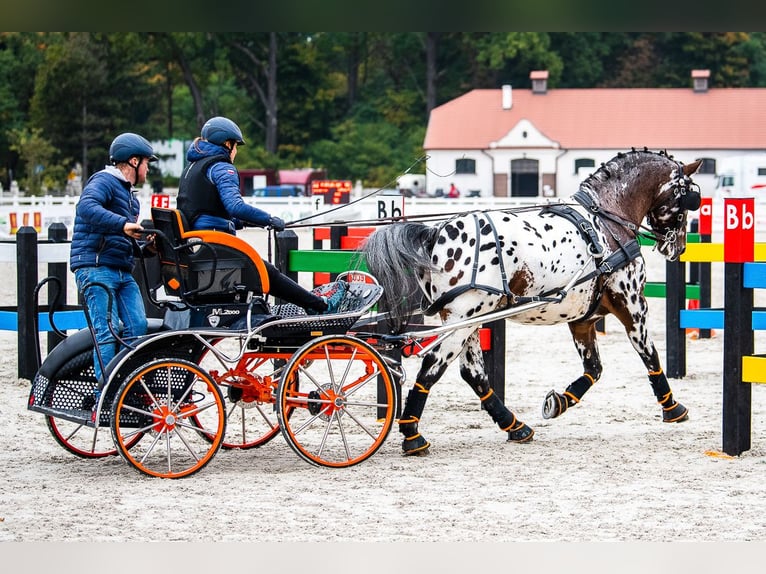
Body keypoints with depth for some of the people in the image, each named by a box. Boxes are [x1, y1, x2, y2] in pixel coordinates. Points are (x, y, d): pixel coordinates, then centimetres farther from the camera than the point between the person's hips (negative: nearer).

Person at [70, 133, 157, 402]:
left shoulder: (129, 193, 26)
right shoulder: (104, 181, -5)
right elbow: (87, 207, -26)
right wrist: (123, 224, -34)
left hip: (122, 272, 9)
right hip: (96, 267, -9)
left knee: (137, 326, -7)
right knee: (107, 330, -13)